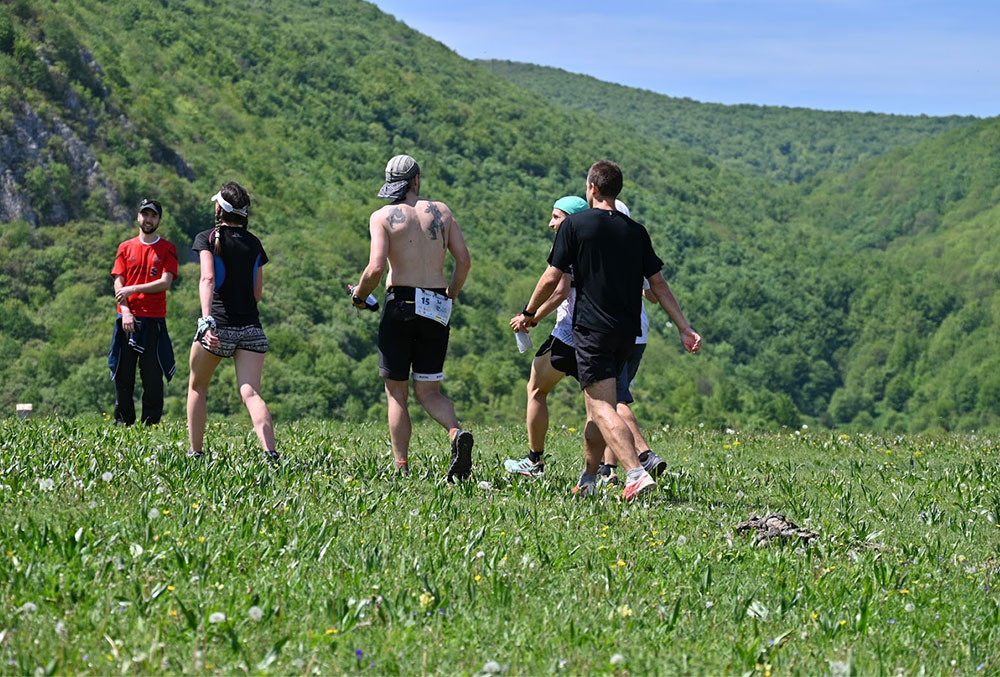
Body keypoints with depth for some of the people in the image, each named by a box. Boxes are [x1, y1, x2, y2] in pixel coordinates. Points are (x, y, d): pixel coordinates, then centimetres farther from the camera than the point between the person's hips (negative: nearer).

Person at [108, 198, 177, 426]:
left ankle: (150, 425, 1)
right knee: (123, 375, 2)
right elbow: (118, 283, 5)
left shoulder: (167, 249, 6)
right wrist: (125, 312, -9)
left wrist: (133, 289, -14)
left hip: (154, 321, -2)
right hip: (127, 319, 2)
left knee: (153, 377, -3)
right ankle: (122, 422, 7)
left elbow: (165, 282, -6)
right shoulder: (126, 248, 12)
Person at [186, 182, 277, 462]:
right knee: (250, 392, -9)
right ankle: (270, 452, -29)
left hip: (219, 326, -3)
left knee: (197, 387, 19)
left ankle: (196, 452, 20)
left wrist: (206, 319, -26)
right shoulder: (254, 243, 13)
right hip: (251, 328, 3)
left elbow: (208, 278, -16)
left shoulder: (207, 238, 1)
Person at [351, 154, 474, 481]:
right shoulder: (441, 211, 9)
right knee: (428, 391, 10)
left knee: (397, 393, 6)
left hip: (401, 305, -3)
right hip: (437, 310, 3)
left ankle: (401, 468, 0)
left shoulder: (383, 216, -1)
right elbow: (464, 260, 5)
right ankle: (457, 432, -19)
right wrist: (451, 295, 21)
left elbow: (376, 268, -12)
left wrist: (359, 295, 6)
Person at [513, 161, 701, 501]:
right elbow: (658, 284, 8)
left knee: (603, 407, -11)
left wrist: (529, 313, 11)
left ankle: (636, 473, -30)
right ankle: (588, 479, 24)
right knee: (597, 402, 19)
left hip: (592, 329, -5)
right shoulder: (636, 231, 10)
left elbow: (552, 278, -4)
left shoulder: (575, 224, -3)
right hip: (627, 332, 5)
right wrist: (685, 328, 9)